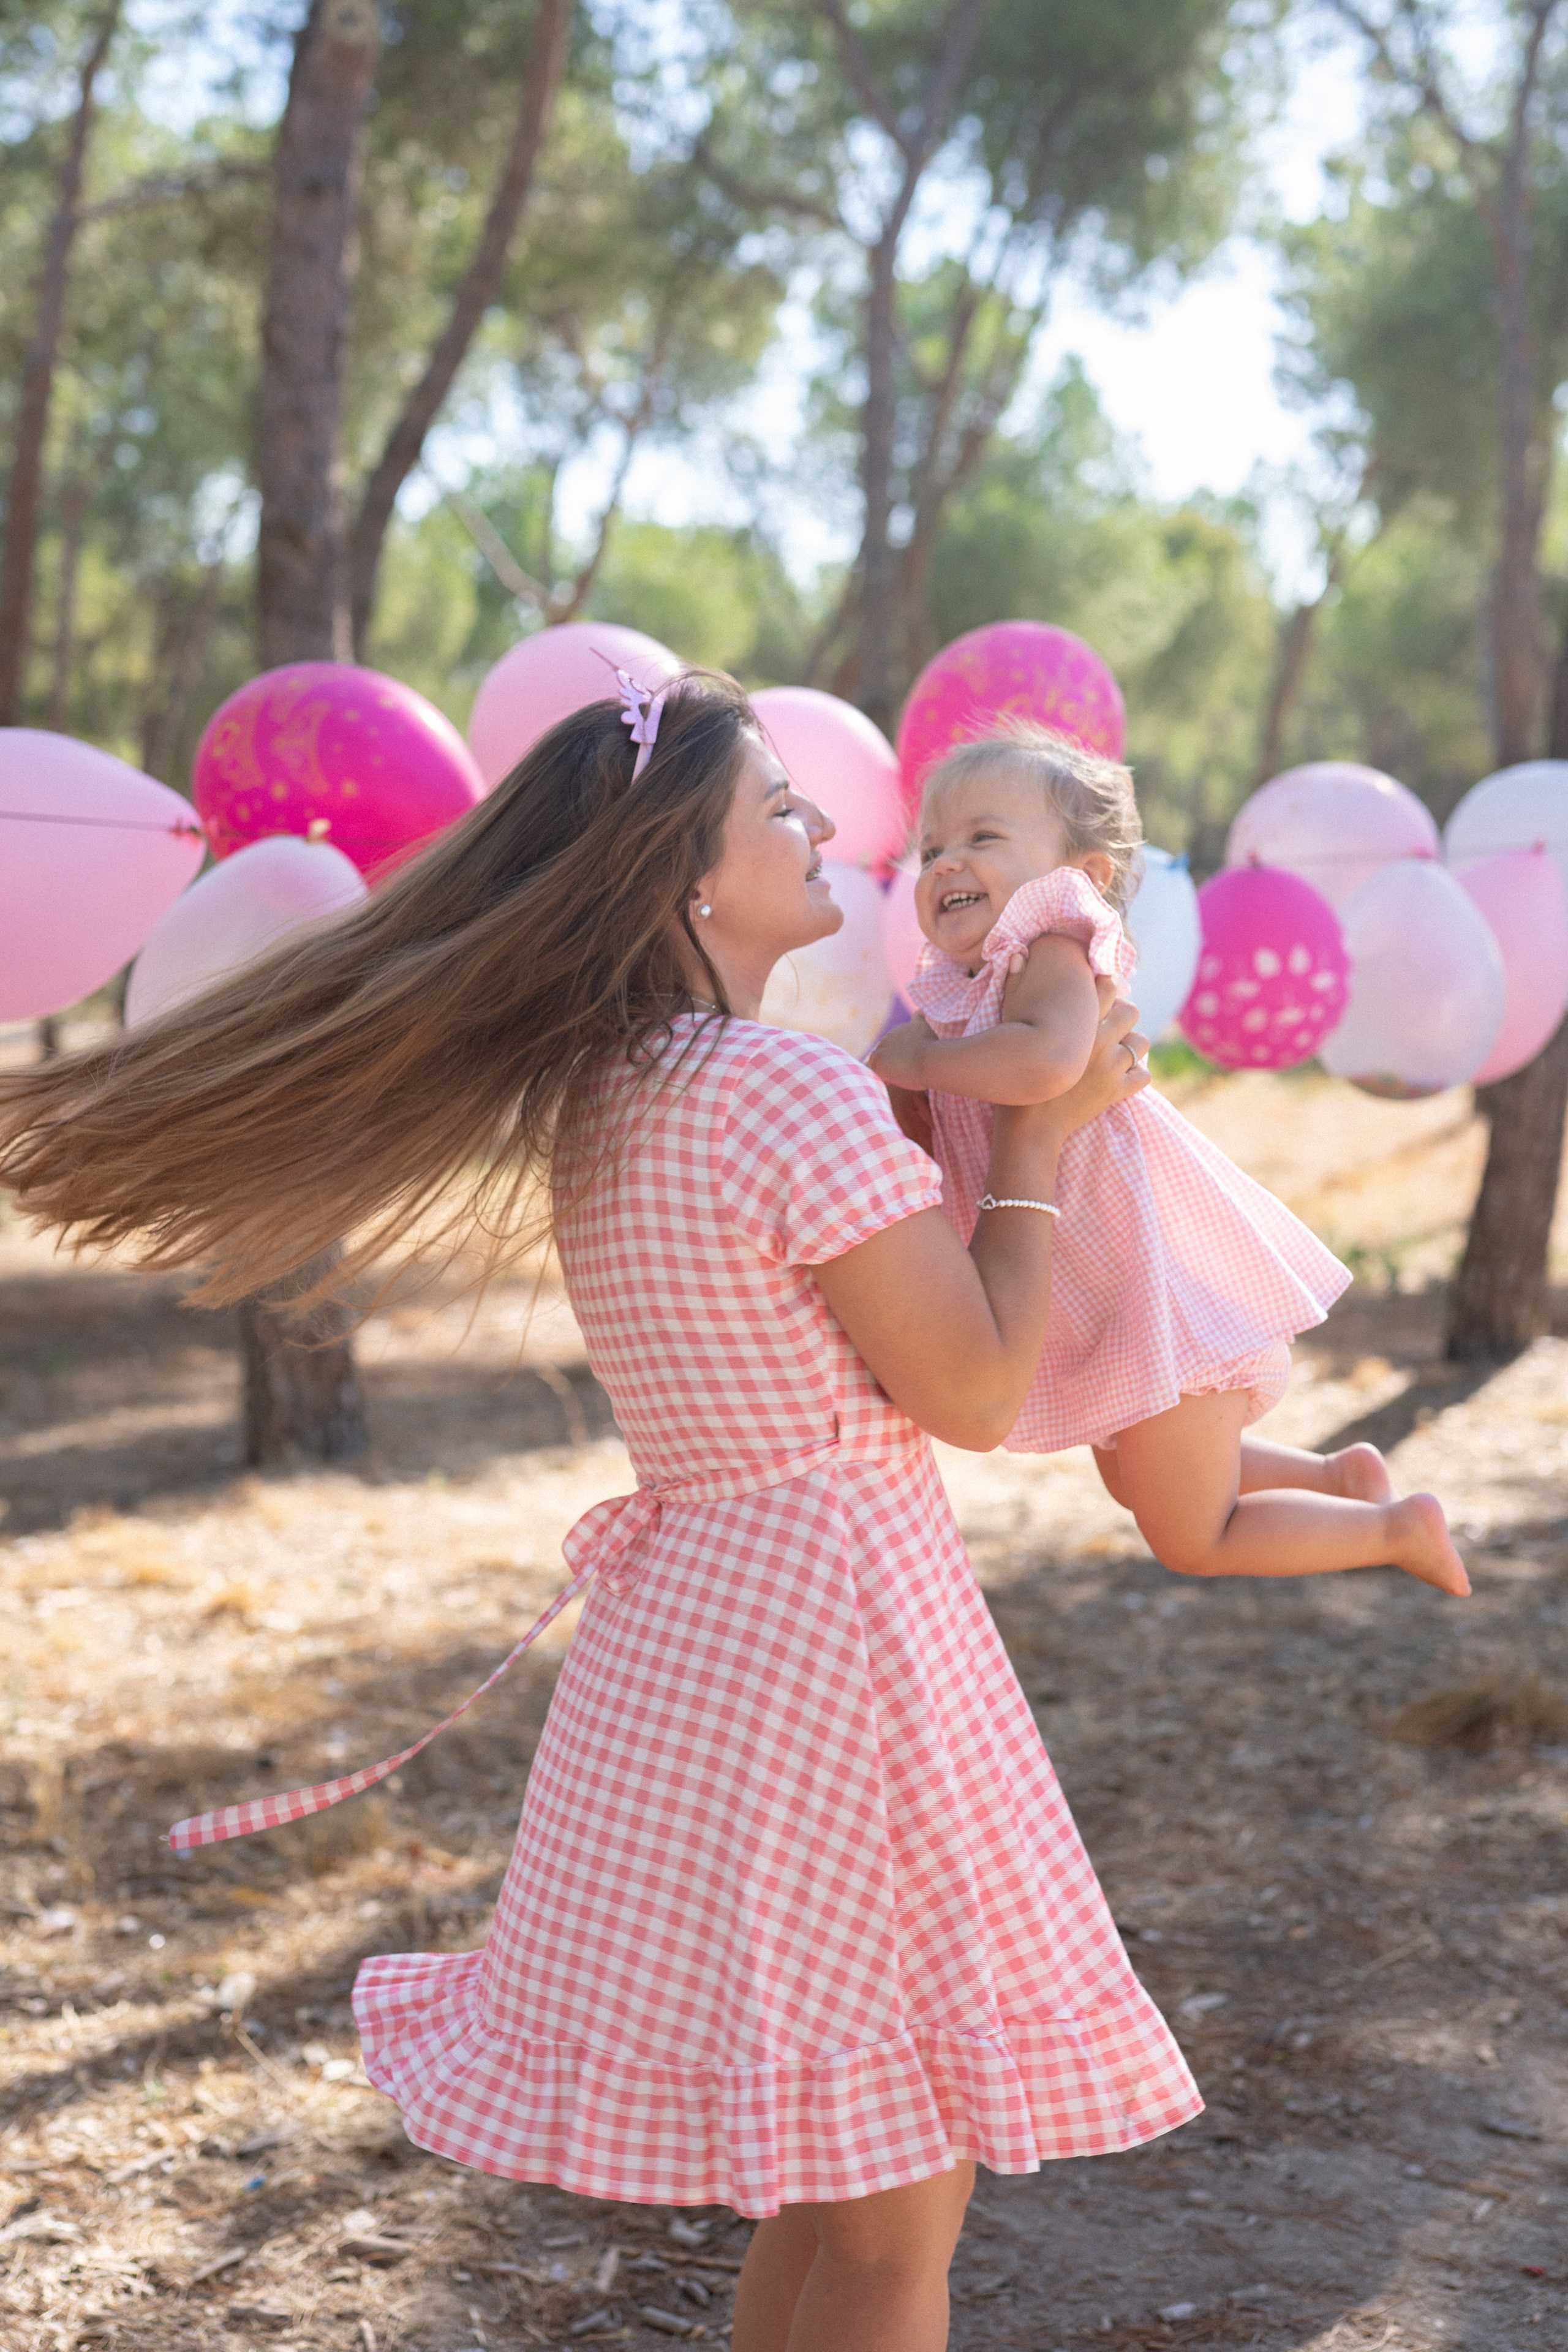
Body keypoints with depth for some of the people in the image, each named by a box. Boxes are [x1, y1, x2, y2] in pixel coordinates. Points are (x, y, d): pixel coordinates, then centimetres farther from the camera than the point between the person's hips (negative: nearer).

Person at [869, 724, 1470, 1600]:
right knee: (1135, 1482, 31)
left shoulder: (1053, 952, -22)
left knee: (1192, 1539, 4)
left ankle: (1402, 1527, 22)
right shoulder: (958, 992, 5)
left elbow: (1046, 1062, -45)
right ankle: (1341, 1474, 44)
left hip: (1166, 1290, -10)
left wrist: (922, 1058, -30)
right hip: (1103, 1302, 10)